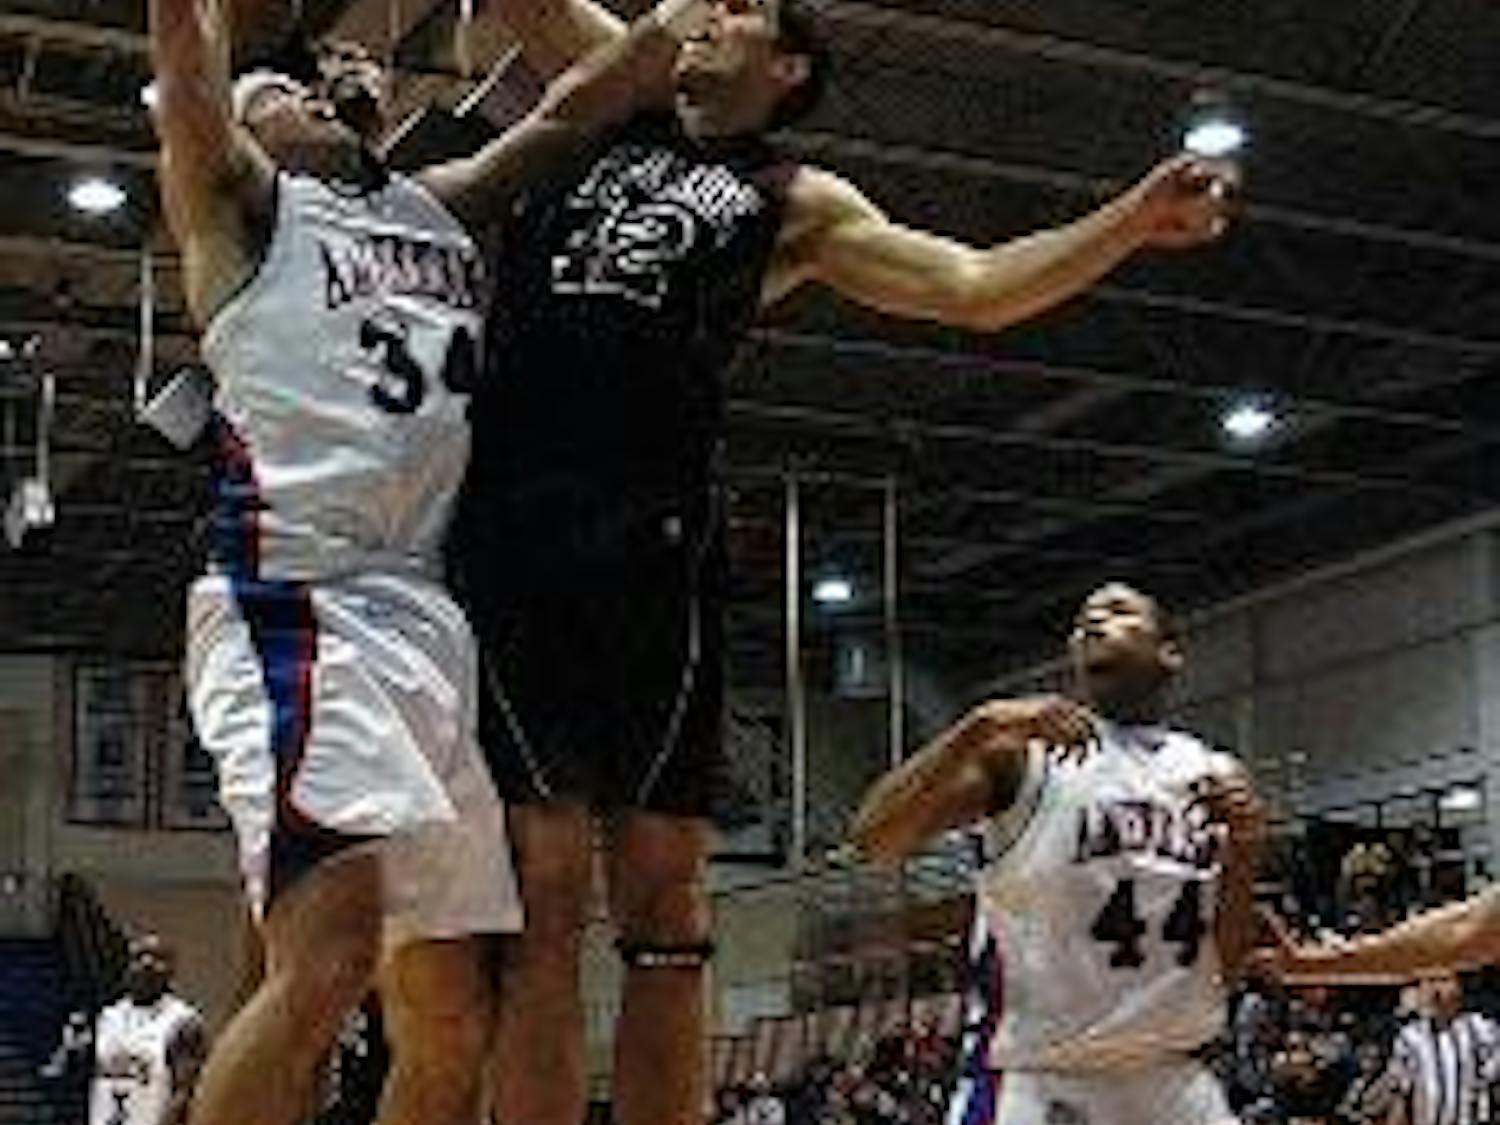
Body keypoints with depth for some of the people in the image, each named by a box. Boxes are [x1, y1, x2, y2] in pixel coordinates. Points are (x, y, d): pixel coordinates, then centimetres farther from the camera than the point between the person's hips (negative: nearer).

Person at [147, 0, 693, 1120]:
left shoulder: (443, 204, 29)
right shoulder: (243, 199, 12)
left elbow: (576, 102, 26)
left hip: (441, 616, 7)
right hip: (304, 603, -7)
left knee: (454, 1020, 6)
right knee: (329, 955, -26)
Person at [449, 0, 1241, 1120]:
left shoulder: (793, 203, 19)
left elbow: (976, 288, 12)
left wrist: (1134, 221, 2)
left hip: (654, 534, 0)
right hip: (506, 516, 0)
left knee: (660, 894, -2)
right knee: (544, 885, -6)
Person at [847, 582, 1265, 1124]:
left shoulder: (1215, 778, 10)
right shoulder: (1021, 746, -3)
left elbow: (1226, 965, 11)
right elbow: (873, 838, -16)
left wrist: (1241, 855, -6)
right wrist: (979, 729, -27)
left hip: (1165, 1076, 5)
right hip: (1031, 1075, -5)